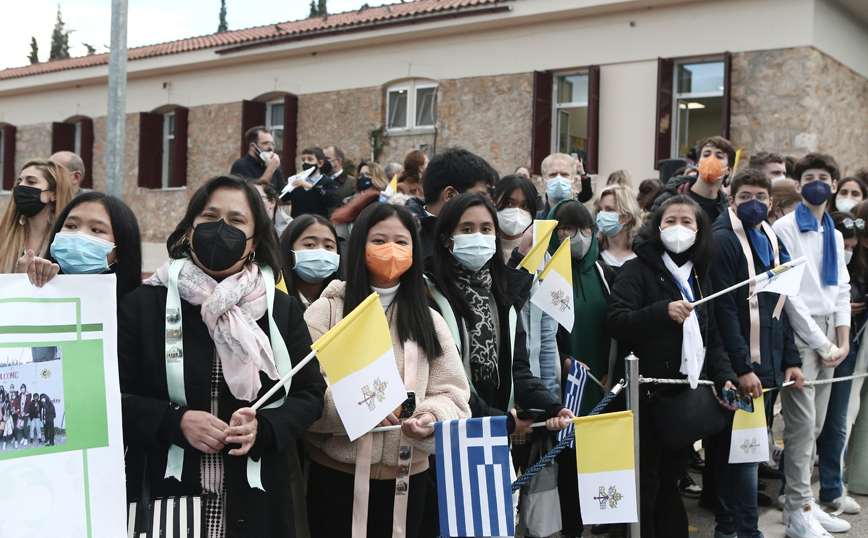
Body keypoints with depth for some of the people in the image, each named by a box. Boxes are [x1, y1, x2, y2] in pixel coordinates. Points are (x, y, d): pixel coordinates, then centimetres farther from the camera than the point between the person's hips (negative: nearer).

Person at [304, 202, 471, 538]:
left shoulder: (427, 320, 10)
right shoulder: (327, 311, -1)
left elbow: (452, 393, 4)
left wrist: (432, 417, -16)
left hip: (408, 476, 3)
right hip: (336, 474, -3)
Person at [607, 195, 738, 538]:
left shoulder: (700, 278, 16)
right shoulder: (639, 270, -5)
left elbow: (712, 337, 19)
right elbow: (615, 323, -17)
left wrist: (724, 377, 5)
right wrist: (663, 312, -28)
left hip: (686, 392, 6)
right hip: (647, 393, -6)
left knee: (672, 474, 15)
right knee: (645, 478, -2)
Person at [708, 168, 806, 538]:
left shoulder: (772, 241, 16)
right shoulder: (723, 241, -10)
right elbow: (724, 310, -16)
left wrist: (791, 359, 13)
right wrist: (742, 367, -20)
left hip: (767, 366, 8)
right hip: (738, 366, -8)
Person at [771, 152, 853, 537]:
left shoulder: (834, 236, 17)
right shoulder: (785, 229, -7)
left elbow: (841, 290, 18)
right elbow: (788, 293, -11)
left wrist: (842, 341, 5)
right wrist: (821, 344, -10)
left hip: (827, 338, 7)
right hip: (799, 334, -7)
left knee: (814, 426, 10)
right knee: (802, 425, -7)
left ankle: (800, 502, 20)